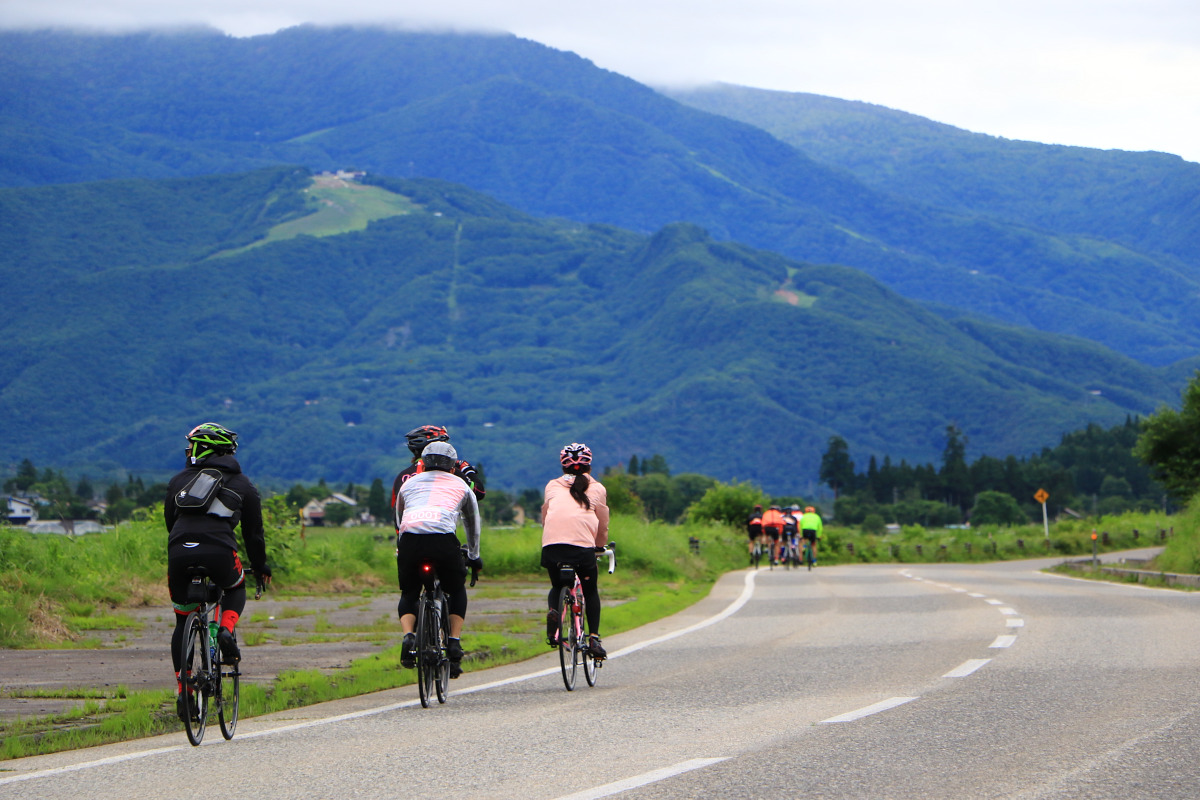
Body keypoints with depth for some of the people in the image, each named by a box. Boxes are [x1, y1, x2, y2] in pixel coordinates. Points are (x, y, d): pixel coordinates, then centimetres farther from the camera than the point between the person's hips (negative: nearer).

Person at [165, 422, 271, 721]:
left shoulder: (179, 480, 24)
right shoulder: (242, 484, 21)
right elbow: (253, 532, 25)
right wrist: (261, 567, 38)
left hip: (179, 551, 1)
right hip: (219, 551, -1)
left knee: (183, 622, 16)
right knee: (235, 590, 32)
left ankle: (182, 689, 8)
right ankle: (226, 629, 2)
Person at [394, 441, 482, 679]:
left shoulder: (409, 483, 31)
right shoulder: (460, 485, 29)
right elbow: (473, 524, 42)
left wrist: (400, 551, 56)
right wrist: (474, 557, 56)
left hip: (410, 540, 1)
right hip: (443, 540, -1)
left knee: (408, 594, 21)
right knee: (457, 592, 23)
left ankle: (408, 636, -5)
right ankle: (454, 643, 8)